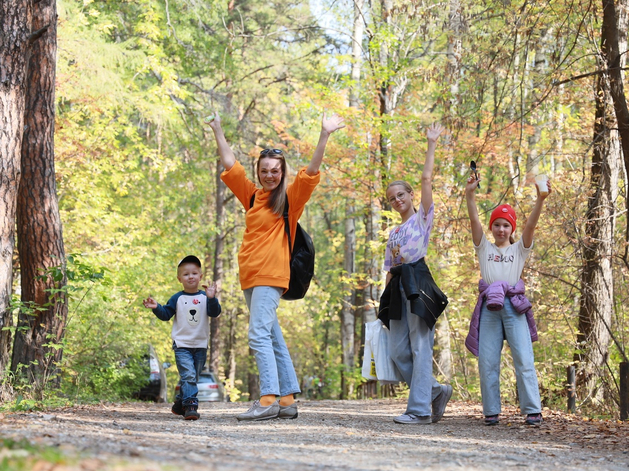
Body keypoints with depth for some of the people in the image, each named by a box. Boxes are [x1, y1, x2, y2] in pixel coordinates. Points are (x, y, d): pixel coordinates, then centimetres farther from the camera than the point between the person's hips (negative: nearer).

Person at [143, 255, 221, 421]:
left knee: (192, 378, 12)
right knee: (188, 375, -18)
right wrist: (156, 307, -14)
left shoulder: (204, 297, 3)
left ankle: (180, 404, 28)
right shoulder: (177, 299, 3)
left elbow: (215, 313, -8)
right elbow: (166, 314, 4)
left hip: (200, 346, 3)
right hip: (182, 345, -3)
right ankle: (191, 405, -21)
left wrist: (211, 298, -24)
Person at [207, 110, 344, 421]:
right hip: (250, 276, 7)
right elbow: (230, 164, 21)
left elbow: (311, 171, -10)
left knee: (259, 334, -18)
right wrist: (217, 130, 23)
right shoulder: (251, 195, 16)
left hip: (272, 275, -7)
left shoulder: (291, 198, 1)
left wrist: (324, 136, -18)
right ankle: (288, 399, 12)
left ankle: (269, 399, -23)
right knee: (273, 338, 8)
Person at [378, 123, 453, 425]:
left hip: (418, 282, -7)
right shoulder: (393, 234, 24)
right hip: (397, 287, 7)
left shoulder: (423, 217, 8)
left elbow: (426, 179, -1)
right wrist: (387, 301, 14)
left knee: (420, 347, -10)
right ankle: (436, 390, 14)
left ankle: (420, 409, -12)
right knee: (398, 352, 0)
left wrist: (431, 145, 1)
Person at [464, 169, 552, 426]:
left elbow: (530, 224, -3)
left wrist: (540, 200, -19)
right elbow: (474, 220, 0)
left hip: (514, 306, -1)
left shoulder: (519, 249, 13)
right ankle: (491, 411, 5)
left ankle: (533, 410, -6)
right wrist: (469, 194, -14)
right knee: (487, 361, -1)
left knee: (524, 359, -7)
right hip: (489, 307, 1)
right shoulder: (484, 248, 14)